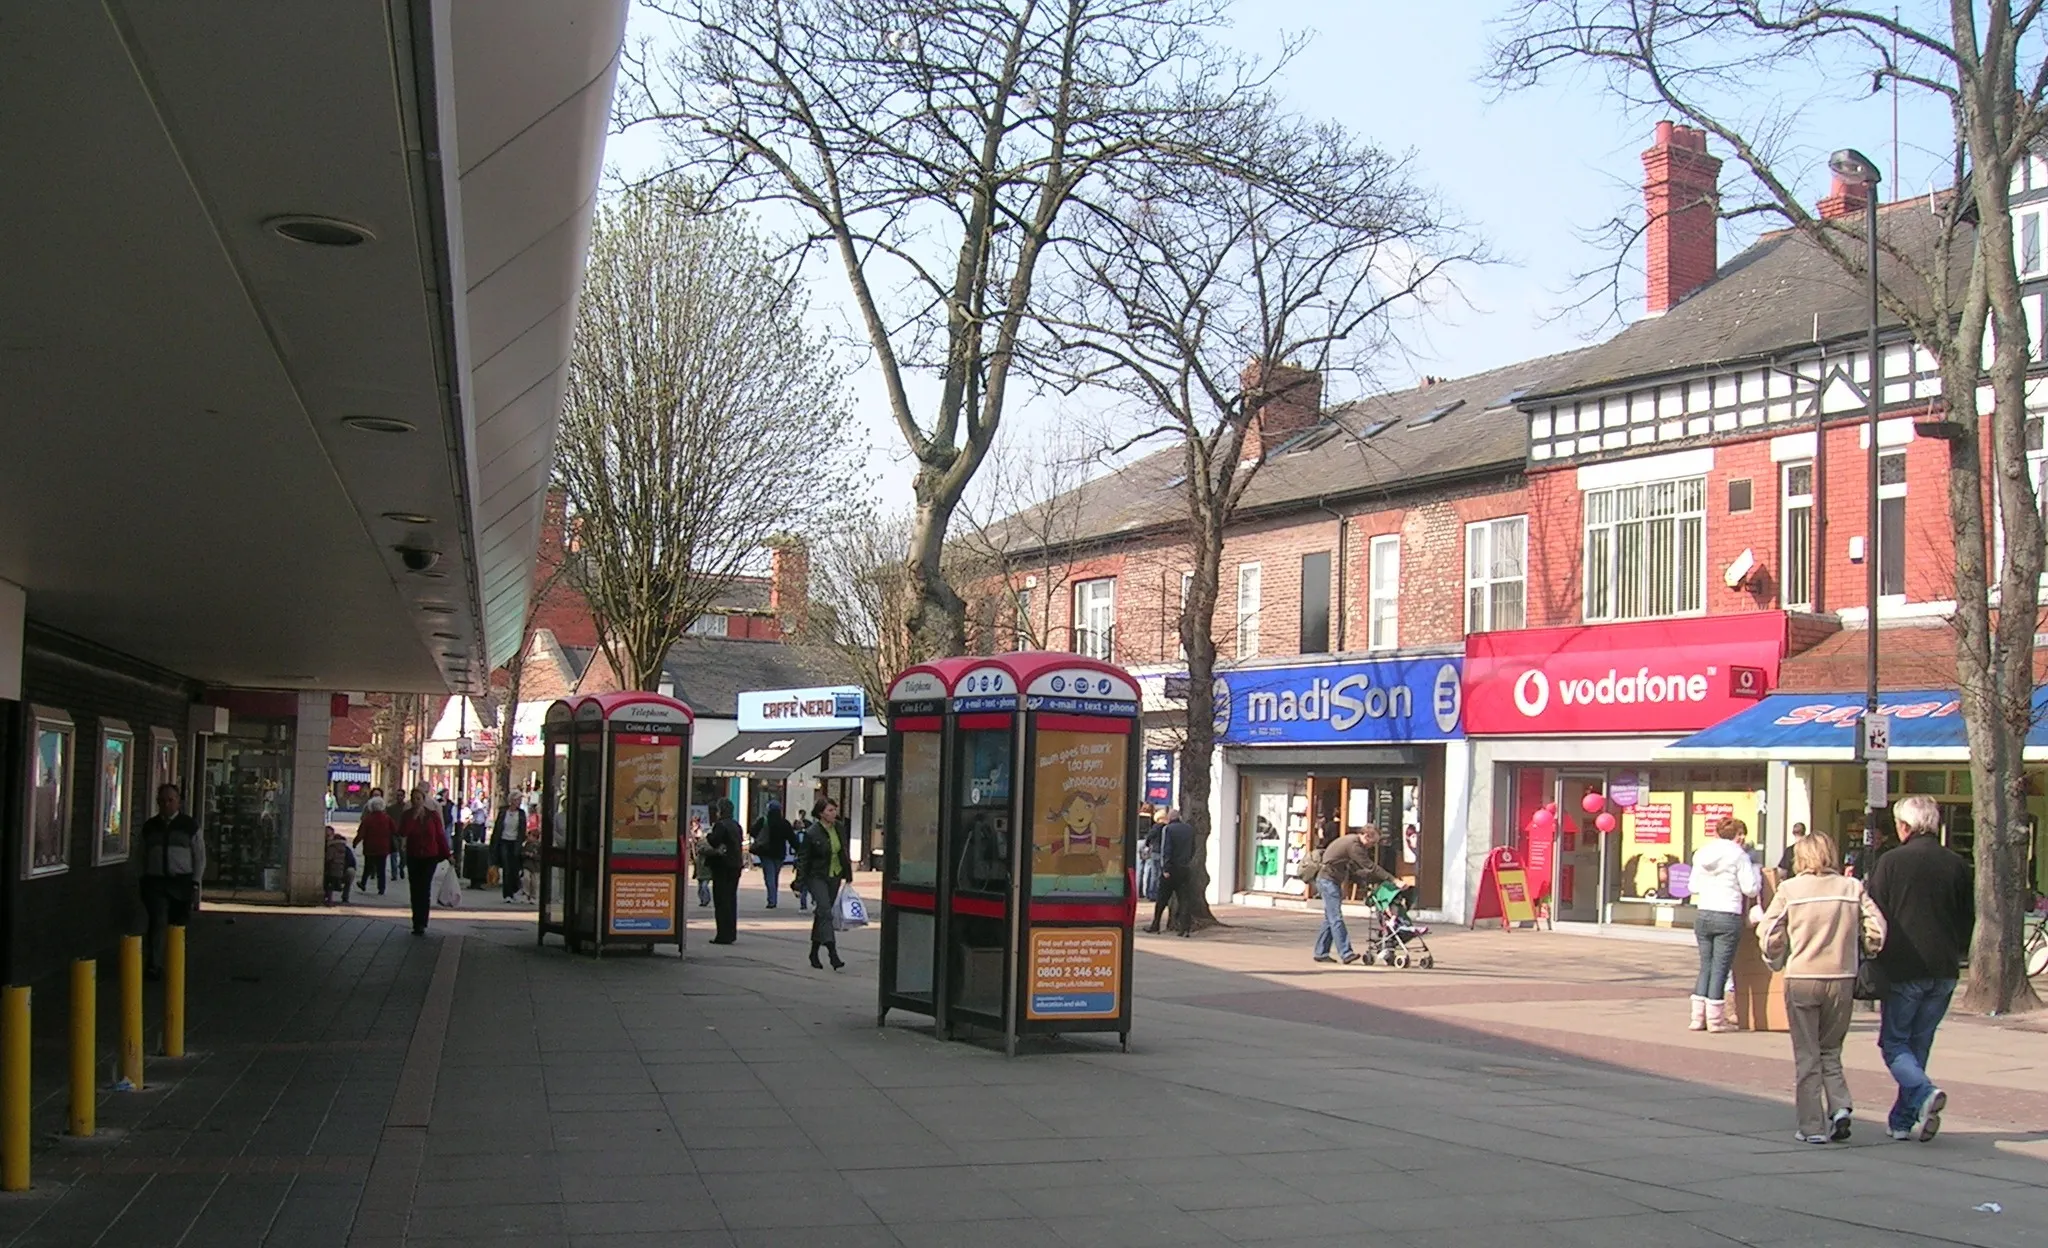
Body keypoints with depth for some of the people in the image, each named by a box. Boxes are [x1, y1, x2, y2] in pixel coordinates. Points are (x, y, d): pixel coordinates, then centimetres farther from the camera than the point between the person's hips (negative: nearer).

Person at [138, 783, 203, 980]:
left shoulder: (189, 826, 2)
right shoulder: (149, 827, 10)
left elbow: (200, 856, 4)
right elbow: (143, 856, 16)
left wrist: (195, 882, -2)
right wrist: (145, 880, 11)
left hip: (181, 881, -1)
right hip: (155, 881, 1)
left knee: (178, 924, 8)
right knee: (157, 922, -12)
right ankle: (153, 966, -11)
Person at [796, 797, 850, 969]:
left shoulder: (838, 828, 2)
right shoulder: (811, 833, -14)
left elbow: (844, 851, 14)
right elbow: (802, 859, -10)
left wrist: (848, 875, 14)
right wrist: (799, 884, -12)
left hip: (835, 876, 6)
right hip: (817, 877, -6)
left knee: (822, 914, 13)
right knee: (825, 912, -17)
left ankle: (814, 953, 23)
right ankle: (833, 953, -22)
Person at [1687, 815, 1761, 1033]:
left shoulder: (1701, 854, 11)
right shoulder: (1738, 855, -5)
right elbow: (1751, 889, -5)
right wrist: (1756, 870, 12)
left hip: (1702, 914, 5)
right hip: (1727, 916, -5)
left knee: (1706, 965, 13)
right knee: (1720, 967, 0)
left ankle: (1698, 1017, 12)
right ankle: (1715, 1019, 4)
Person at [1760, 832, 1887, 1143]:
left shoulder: (1789, 889, -2)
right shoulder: (1853, 888, 3)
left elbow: (1770, 936, -3)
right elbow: (1876, 930, -2)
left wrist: (1778, 961, 17)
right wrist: (1860, 957, 15)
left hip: (1801, 979, -2)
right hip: (1842, 979, 2)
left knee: (1807, 1056, 8)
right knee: (1830, 1050, 19)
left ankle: (1813, 1127, 8)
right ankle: (1840, 1106, -1)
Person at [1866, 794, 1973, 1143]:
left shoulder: (1891, 862, -9)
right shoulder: (1957, 865, 3)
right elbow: (1968, 919, 10)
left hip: (1903, 969, -4)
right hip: (1944, 970, 4)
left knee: (1894, 1042, 5)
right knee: (1918, 1044, 14)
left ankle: (1924, 1093, -21)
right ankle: (1904, 1120, 16)